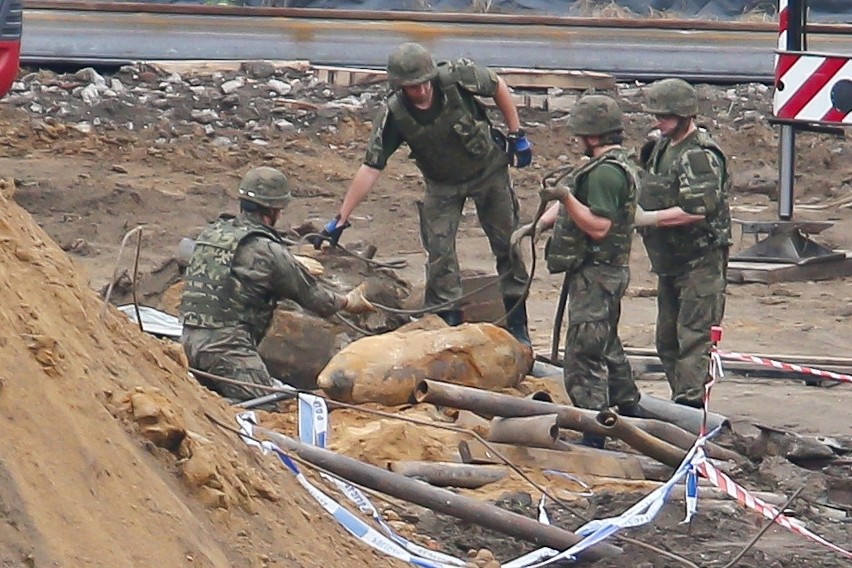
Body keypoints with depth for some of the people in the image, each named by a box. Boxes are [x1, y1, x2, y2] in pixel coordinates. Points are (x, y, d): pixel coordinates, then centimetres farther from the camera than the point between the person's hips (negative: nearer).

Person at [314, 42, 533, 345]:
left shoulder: (456, 78, -30)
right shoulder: (393, 116, -27)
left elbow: (498, 87, -9)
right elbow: (370, 169, -22)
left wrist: (517, 135, -7)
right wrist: (340, 220, -24)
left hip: (489, 169, 0)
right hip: (442, 183, 0)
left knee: (508, 245, 6)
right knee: (439, 252, -10)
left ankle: (516, 325, 18)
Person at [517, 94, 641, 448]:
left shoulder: (606, 173, -19)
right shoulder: (614, 166, 16)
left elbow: (598, 227, -26)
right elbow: (574, 206, 20)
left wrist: (566, 198, -28)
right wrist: (538, 224, 7)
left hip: (597, 273, -11)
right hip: (605, 272, 11)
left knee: (584, 355, -11)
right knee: (606, 348, 23)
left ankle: (593, 434, -12)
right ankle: (628, 412, 34)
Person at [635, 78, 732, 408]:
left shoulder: (699, 156, -17)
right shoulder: (663, 147, 12)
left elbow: (696, 210, -25)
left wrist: (647, 218, -21)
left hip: (701, 261, -10)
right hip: (669, 261, 10)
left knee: (694, 335, -11)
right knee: (667, 339, 14)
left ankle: (691, 401, -12)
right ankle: (679, 398, 21)